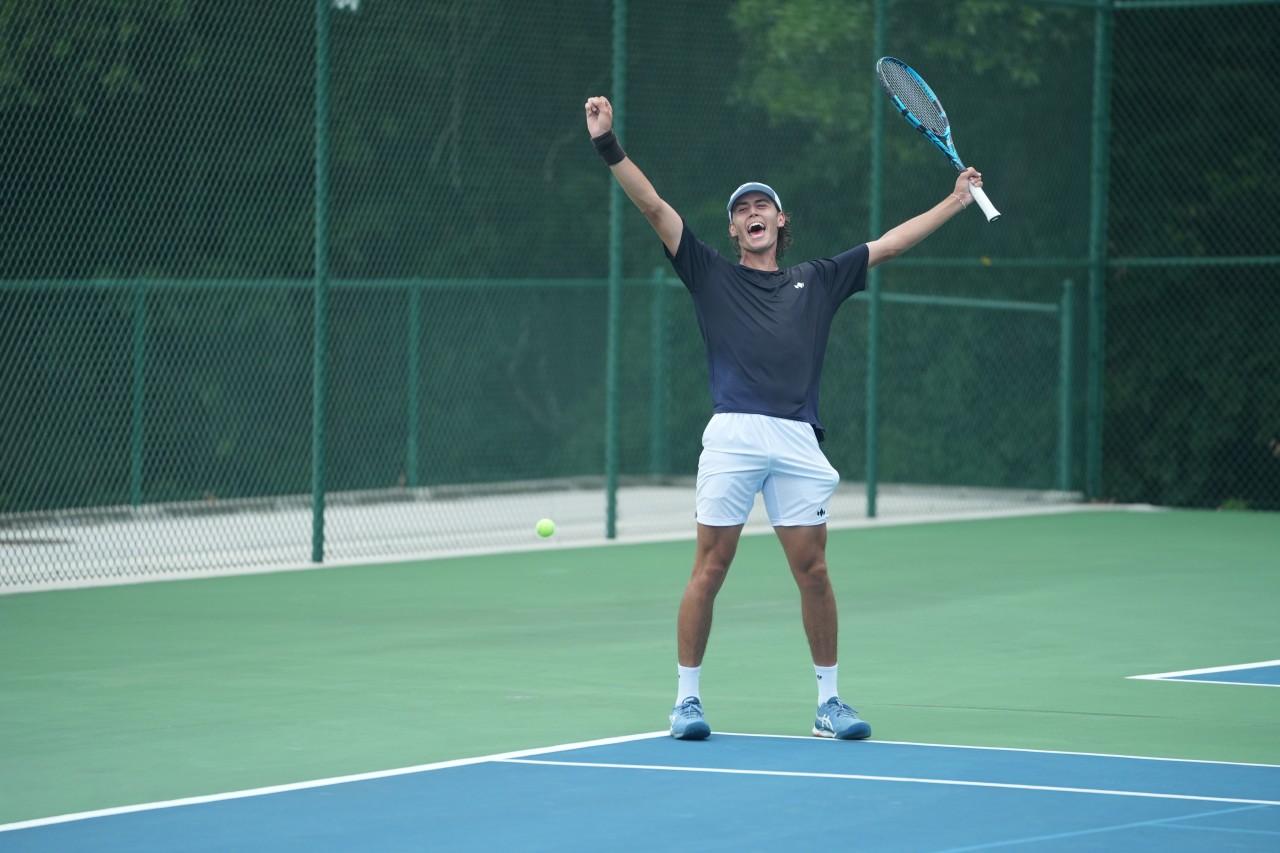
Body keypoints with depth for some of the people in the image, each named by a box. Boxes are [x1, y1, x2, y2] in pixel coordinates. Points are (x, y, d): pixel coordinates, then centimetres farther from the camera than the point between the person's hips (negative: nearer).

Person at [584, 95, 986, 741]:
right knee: (710, 569, -3)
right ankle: (687, 699, 6)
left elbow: (889, 244, 26)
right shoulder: (711, 275, 14)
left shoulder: (817, 280, 21)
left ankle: (828, 701, 11)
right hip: (732, 437, -2)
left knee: (813, 571, 2)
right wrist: (608, 144, 0)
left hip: (797, 443, 2)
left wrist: (955, 200, 27)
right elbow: (653, 206, 8)